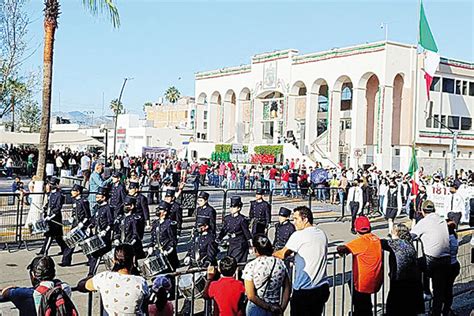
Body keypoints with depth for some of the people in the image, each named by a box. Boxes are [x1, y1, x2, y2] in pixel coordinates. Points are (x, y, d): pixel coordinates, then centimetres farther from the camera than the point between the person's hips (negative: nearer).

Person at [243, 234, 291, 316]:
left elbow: (251, 296, -17)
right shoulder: (280, 263, -3)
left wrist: (270, 308, -11)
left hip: (256, 309, -3)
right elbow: (287, 289, 1)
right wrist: (282, 309, 2)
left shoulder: (250, 266, -13)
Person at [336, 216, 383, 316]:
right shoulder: (376, 238, 2)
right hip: (376, 280, 7)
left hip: (365, 282, -7)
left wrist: (341, 250, -6)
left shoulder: (362, 241, -20)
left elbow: (341, 248, -30)